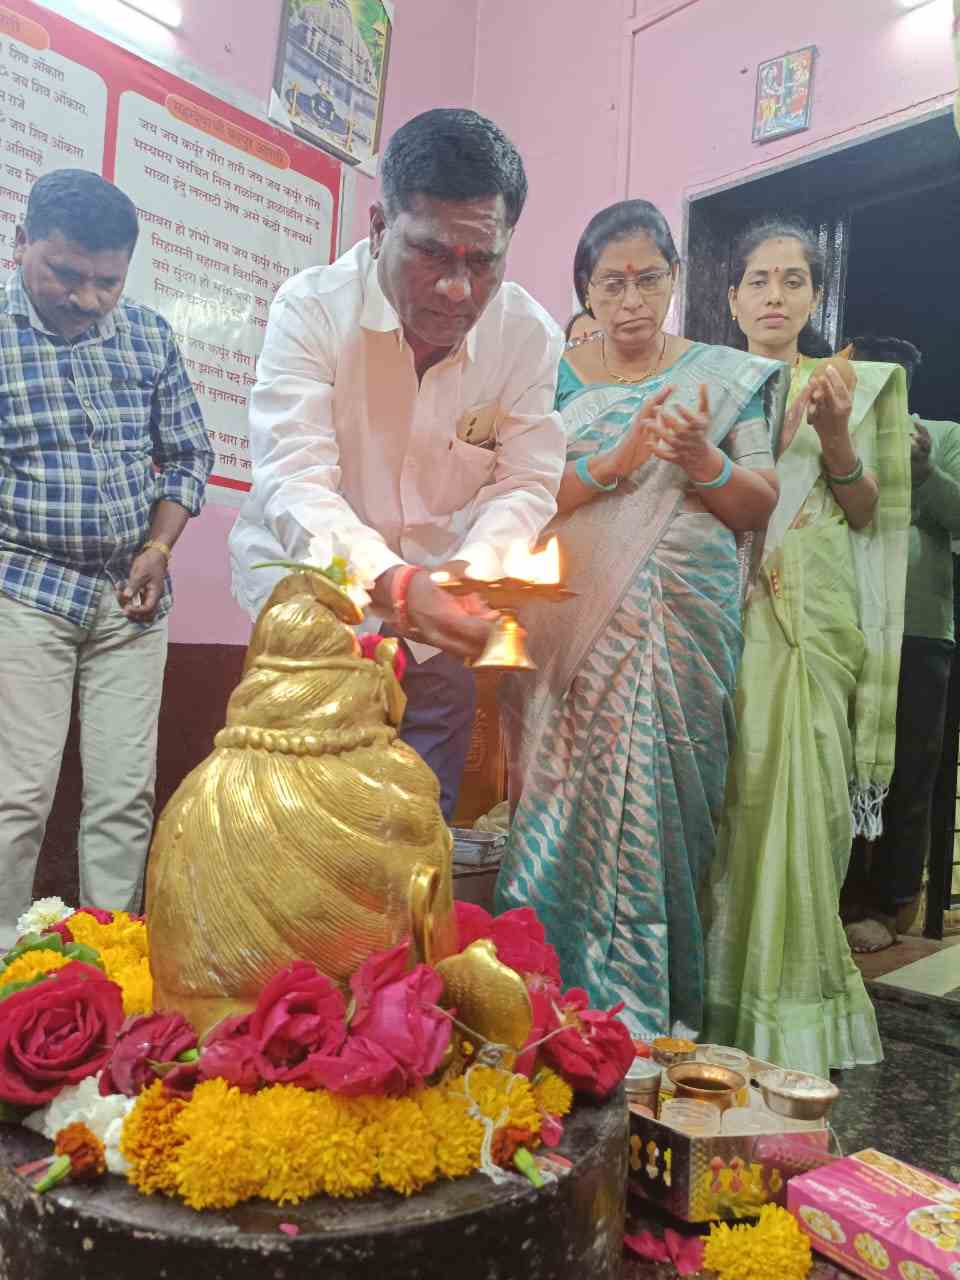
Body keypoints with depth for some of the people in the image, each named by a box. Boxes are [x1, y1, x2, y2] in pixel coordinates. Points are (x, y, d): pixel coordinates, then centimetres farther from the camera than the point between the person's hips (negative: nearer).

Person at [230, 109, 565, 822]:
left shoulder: (530, 335, -8)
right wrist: (395, 583, -43)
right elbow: (294, 483, -25)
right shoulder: (313, 308, -16)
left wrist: (469, 576, -29)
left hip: (438, 629, 3)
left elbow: (525, 485, -7)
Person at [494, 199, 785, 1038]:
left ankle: (658, 1014, 14)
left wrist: (704, 462, -12)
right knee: (575, 801, -3)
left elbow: (762, 507, 8)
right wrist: (615, 462, -16)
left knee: (664, 799, -1)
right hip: (578, 631, 0)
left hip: (686, 627, 0)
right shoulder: (552, 381, 10)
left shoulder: (727, 378, 11)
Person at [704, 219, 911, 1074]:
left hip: (810, 619, -1)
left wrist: (833, 437, -10)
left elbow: (867, 515, 5)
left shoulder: (855, 386, 11)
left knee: (795, 798, -6)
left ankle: (790, 1013, 8)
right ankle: (717, 1001, 12)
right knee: (723, 796, -1)